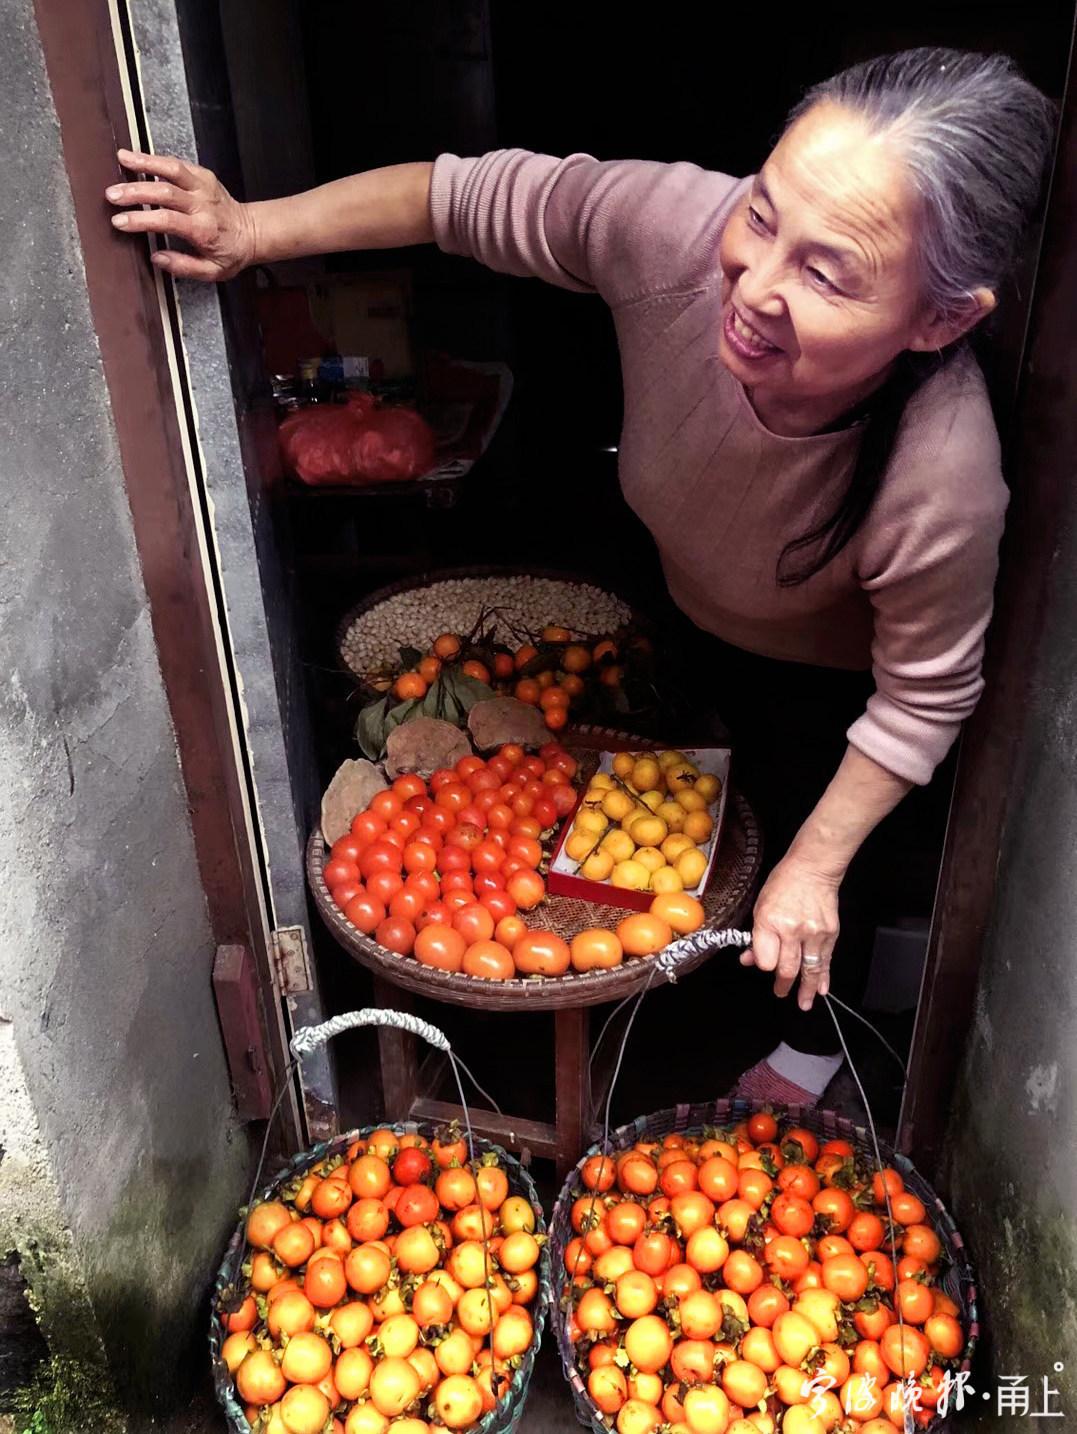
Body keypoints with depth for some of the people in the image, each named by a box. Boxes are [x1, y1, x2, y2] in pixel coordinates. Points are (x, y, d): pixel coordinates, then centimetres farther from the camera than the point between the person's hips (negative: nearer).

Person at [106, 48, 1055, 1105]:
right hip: (675, 602, 4)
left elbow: (924, 699, -26)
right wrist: (255, 228, -21)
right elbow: (470, 195, -21)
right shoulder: (672, 226, -38)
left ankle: (812, 1047, 55)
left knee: (804, 846, 19)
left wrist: (814, 868, -18)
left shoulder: (940, 486, -44)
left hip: (819, 670, -4)